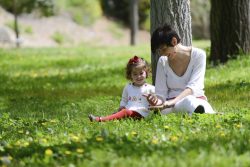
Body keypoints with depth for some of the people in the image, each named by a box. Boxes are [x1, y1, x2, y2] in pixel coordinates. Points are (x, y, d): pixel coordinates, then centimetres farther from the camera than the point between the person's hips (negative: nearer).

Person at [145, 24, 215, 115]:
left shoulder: (198, 55, -2)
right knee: (188, 101, -39)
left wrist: (172, 102, -32)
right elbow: (161, 94, 6)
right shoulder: (162, 61, 8)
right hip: (171, 107, 0)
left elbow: (193, 87, -15)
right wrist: (158, 101, -20)